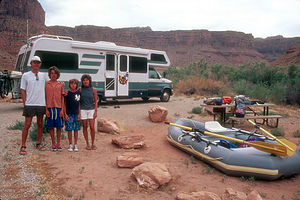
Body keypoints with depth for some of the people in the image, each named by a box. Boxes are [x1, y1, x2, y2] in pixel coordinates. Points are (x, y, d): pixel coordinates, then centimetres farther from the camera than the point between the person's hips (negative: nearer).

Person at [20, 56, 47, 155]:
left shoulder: (43, 76, 10)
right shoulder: (25, 75, 2)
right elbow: (23, 90, 2)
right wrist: (25, 104, -4)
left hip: (41, 104, 3)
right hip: (29, 104, -3)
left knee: (40, 124, 9)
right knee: (27, 125, -3)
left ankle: (38, 143, 22)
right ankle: (23, 146, 6)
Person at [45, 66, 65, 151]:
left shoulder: (61, 84, 7)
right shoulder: (46, 84, 5)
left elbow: (62, 98, 6)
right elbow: (45, 97, 4)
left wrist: (62, 109, -1)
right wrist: (46, 109, -4)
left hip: (58, 107, 0)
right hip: (49, 107, 0)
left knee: (59, 126, 5)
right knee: (51, 126, 5)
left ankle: (58, 143, 17)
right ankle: (53, 143, 17)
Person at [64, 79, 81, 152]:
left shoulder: (78, 93, 5)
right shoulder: (67, 93, -2)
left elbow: (79, 104, 8)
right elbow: (64, 104, 0)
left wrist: (79, 114, 1)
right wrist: (65, 114, -6)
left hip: (76, 114, 2)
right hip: (69, 114, -2)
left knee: (76, 129, 6)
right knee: (69, 130, 1)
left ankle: (75, 145, 15)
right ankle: (70, 145, 13)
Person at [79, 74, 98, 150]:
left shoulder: (93, 89, 1)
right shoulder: (80, 89, 1)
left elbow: (95, 101, 4)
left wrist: (96, 111, -2)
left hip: (91, 110, 0)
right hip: (83, 110, 1)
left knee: (92, 127, -5)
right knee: (85, 127, 5)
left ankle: (93, 144, 9)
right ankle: (87, 144, 14)